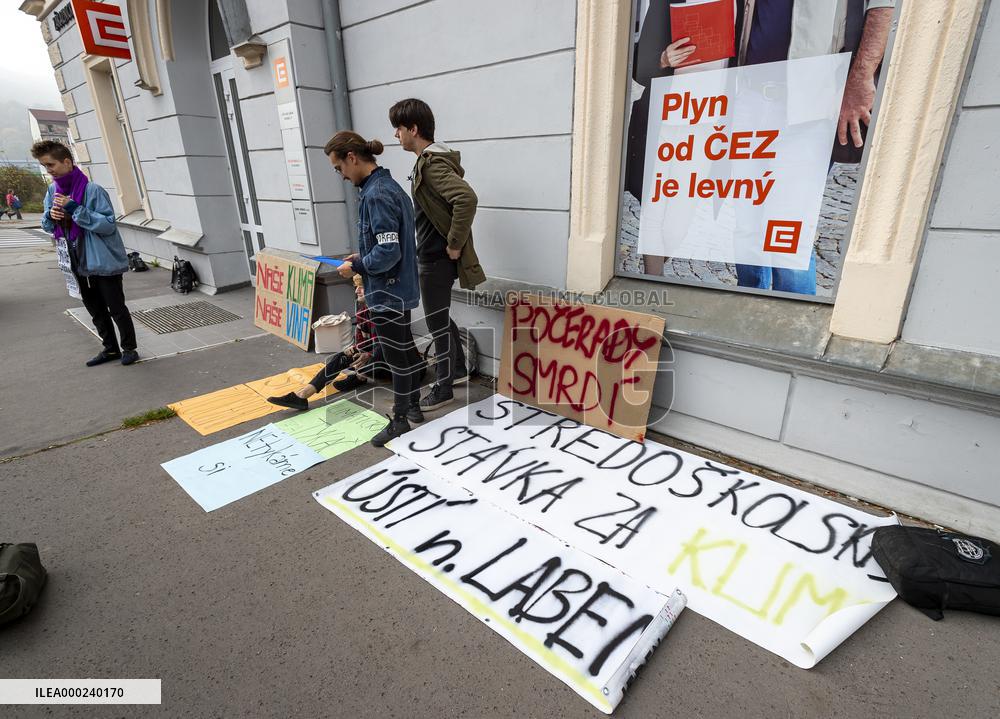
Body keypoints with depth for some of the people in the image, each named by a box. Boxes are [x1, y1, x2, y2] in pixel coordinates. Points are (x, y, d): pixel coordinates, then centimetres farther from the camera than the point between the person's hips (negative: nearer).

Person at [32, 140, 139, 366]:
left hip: (104, 261, -7)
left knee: (116, 308, 1)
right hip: (79, 263, 7)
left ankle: (129, 348, 16)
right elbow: (48, 226, 15)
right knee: (95, 309, 15)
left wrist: (75, 209, -25)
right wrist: (50, 216, -6)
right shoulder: (53, 191, 6)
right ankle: (110, 349, 27)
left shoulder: (93, 190, -15)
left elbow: (109, 224, -20)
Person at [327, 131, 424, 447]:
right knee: (406, 348, 18)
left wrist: (356, 266, -11)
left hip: (387, 292, -10)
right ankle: (413, 406, 34)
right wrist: (362, 256, 11)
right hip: (401, 288, 10)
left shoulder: (376, 194, -20)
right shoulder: (390, 186, 10)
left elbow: (388, 252, -24)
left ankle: (399, 420, 18)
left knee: (396, 357, 3)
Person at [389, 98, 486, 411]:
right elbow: (453, 198, 21)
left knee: (436, 323, 1)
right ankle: (459, 369, 36)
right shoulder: (431, 160, 11)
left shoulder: (431, 163, -20)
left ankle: (444, 388, 16)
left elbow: (467, 199, -34)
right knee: (441, 317, 20)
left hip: (436, 259, -10)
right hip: (431, 256, 10)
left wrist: (455, 245, -25)